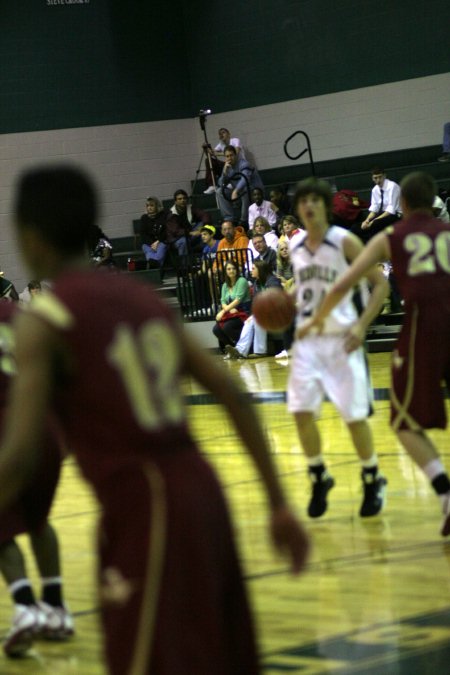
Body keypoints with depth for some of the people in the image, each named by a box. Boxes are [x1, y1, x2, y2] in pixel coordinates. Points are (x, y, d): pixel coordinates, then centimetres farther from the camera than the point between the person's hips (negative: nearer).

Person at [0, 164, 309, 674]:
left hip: (143, 511, -7)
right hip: (200, 492, 7)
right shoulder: (143, 297, 13)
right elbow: (234, 396, 11)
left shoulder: (43, 322, -7)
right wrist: (279, 504, 15)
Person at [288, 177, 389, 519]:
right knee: (302, 411, -5)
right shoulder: (295, 248, 7)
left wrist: (362, 325, -18)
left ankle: (372, 481, 17)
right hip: (307, 339, 4)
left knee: (355, 415, -2)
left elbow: (381, 283, -8)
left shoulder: (345, 242, -9)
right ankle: (319, 478, 15)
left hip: (341, 339, -4)